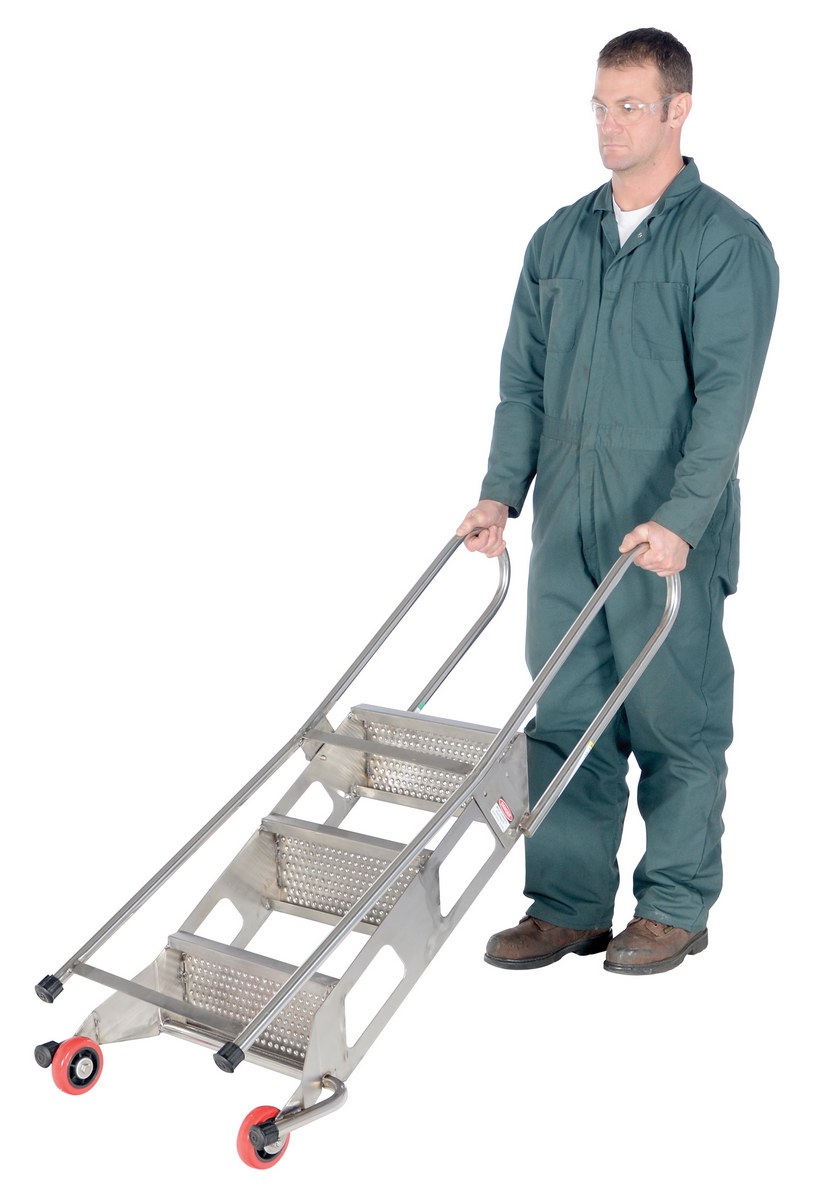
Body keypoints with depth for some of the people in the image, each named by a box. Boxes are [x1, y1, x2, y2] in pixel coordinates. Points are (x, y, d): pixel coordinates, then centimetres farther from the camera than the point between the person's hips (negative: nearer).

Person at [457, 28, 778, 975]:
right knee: (563, 719, 8)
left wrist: (680, 521, -24)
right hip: (566, 530, 5)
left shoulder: (726, 241, -5)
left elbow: (725, 393, -15)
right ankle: (568, 905, 20)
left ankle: (676, 907, 19)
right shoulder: (559, 240, 13)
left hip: (671, 538, -5)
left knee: (676, 721, 5)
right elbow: (524, 379, 12)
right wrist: (501, 492, 1)